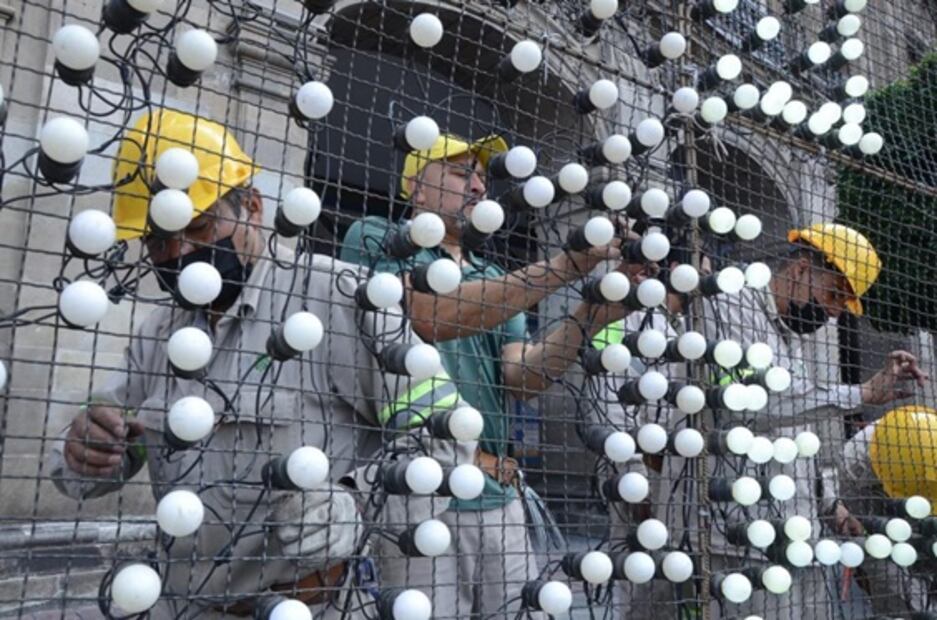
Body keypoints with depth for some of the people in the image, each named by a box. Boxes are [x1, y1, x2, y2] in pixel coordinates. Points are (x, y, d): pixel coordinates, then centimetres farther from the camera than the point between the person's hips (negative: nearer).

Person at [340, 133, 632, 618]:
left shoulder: (496, 281, 19)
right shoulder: (377, 240, 3)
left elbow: (525, 377, 6)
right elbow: (433, 316, -16)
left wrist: (588, 316, -10)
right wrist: (561, 267, -16)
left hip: (499, 496, 6)